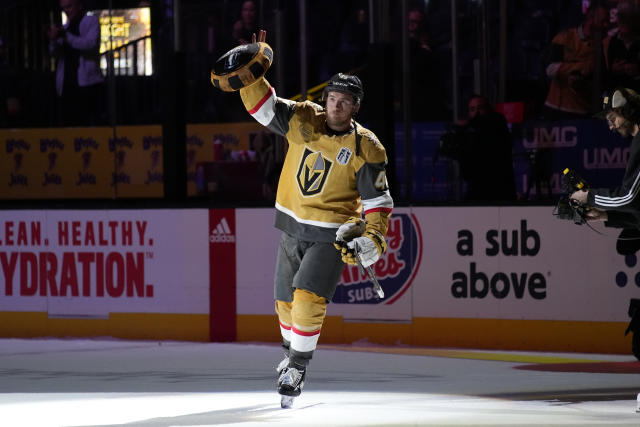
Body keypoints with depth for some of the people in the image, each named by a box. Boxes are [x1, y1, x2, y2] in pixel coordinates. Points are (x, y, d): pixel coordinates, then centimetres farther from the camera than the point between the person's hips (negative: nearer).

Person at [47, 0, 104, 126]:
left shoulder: (91, 21, 4)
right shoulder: (66, 26, 21)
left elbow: (91, 44, -14)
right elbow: (55, 52, 13)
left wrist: (66, 36, -22)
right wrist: (54, 40, -9)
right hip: (67, 85, 6)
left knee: (88, 124, -11)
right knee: (68, 122, 0)